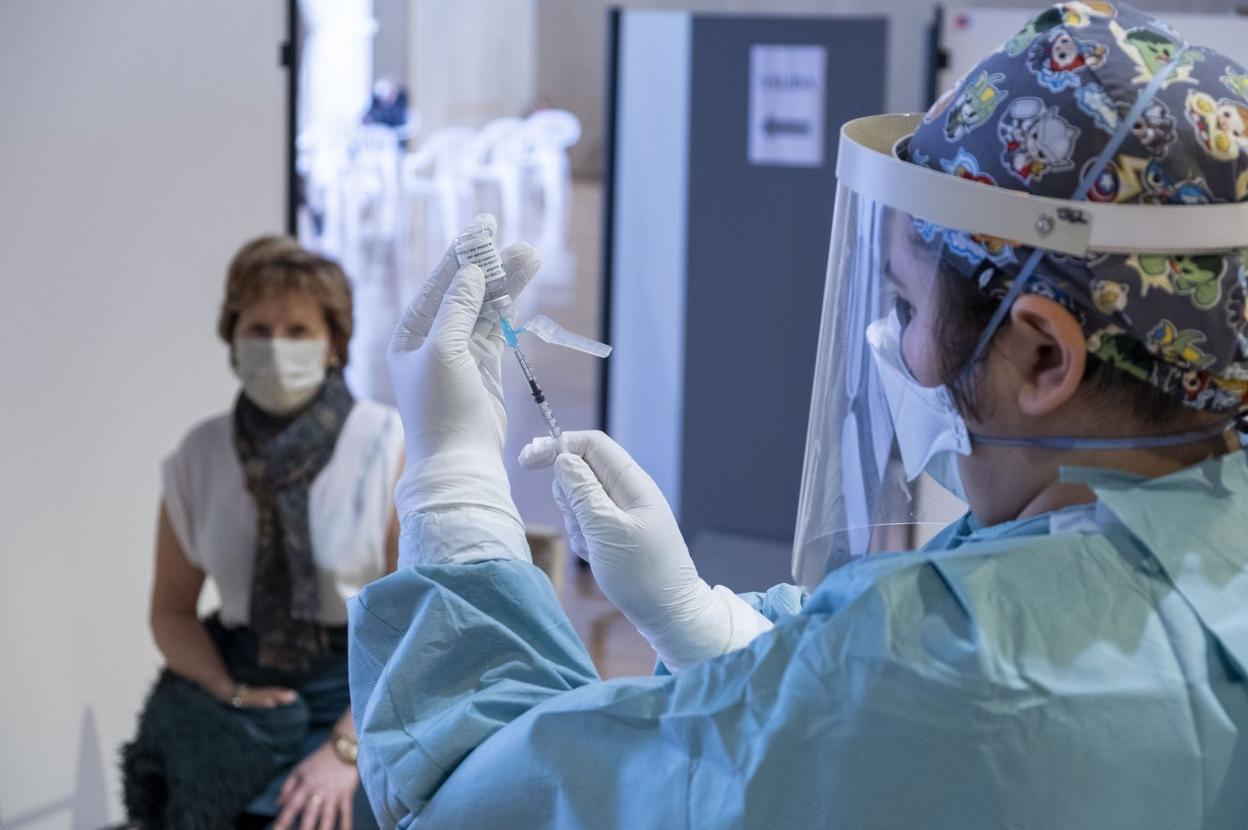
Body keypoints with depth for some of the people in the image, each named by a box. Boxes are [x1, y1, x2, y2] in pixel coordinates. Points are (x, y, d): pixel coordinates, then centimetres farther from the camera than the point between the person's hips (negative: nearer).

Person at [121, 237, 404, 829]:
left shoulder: (390, 447, -6)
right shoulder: (198, 458, 4)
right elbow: (171, 609, 11)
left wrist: (347, 748, -17)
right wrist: (229, 692, -8)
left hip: (365, 697, -3)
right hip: (243, 686, 3)